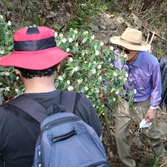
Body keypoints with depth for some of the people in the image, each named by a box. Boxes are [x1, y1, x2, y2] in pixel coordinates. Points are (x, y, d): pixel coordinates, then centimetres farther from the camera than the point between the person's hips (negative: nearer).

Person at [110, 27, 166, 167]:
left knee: (150, 132, 20)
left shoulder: (151, 62, -30)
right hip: (123, 102, 2)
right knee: (120, 135, 10)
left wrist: (153, 108, -8)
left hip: (143, 103, -2)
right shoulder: (116, 57, -25)